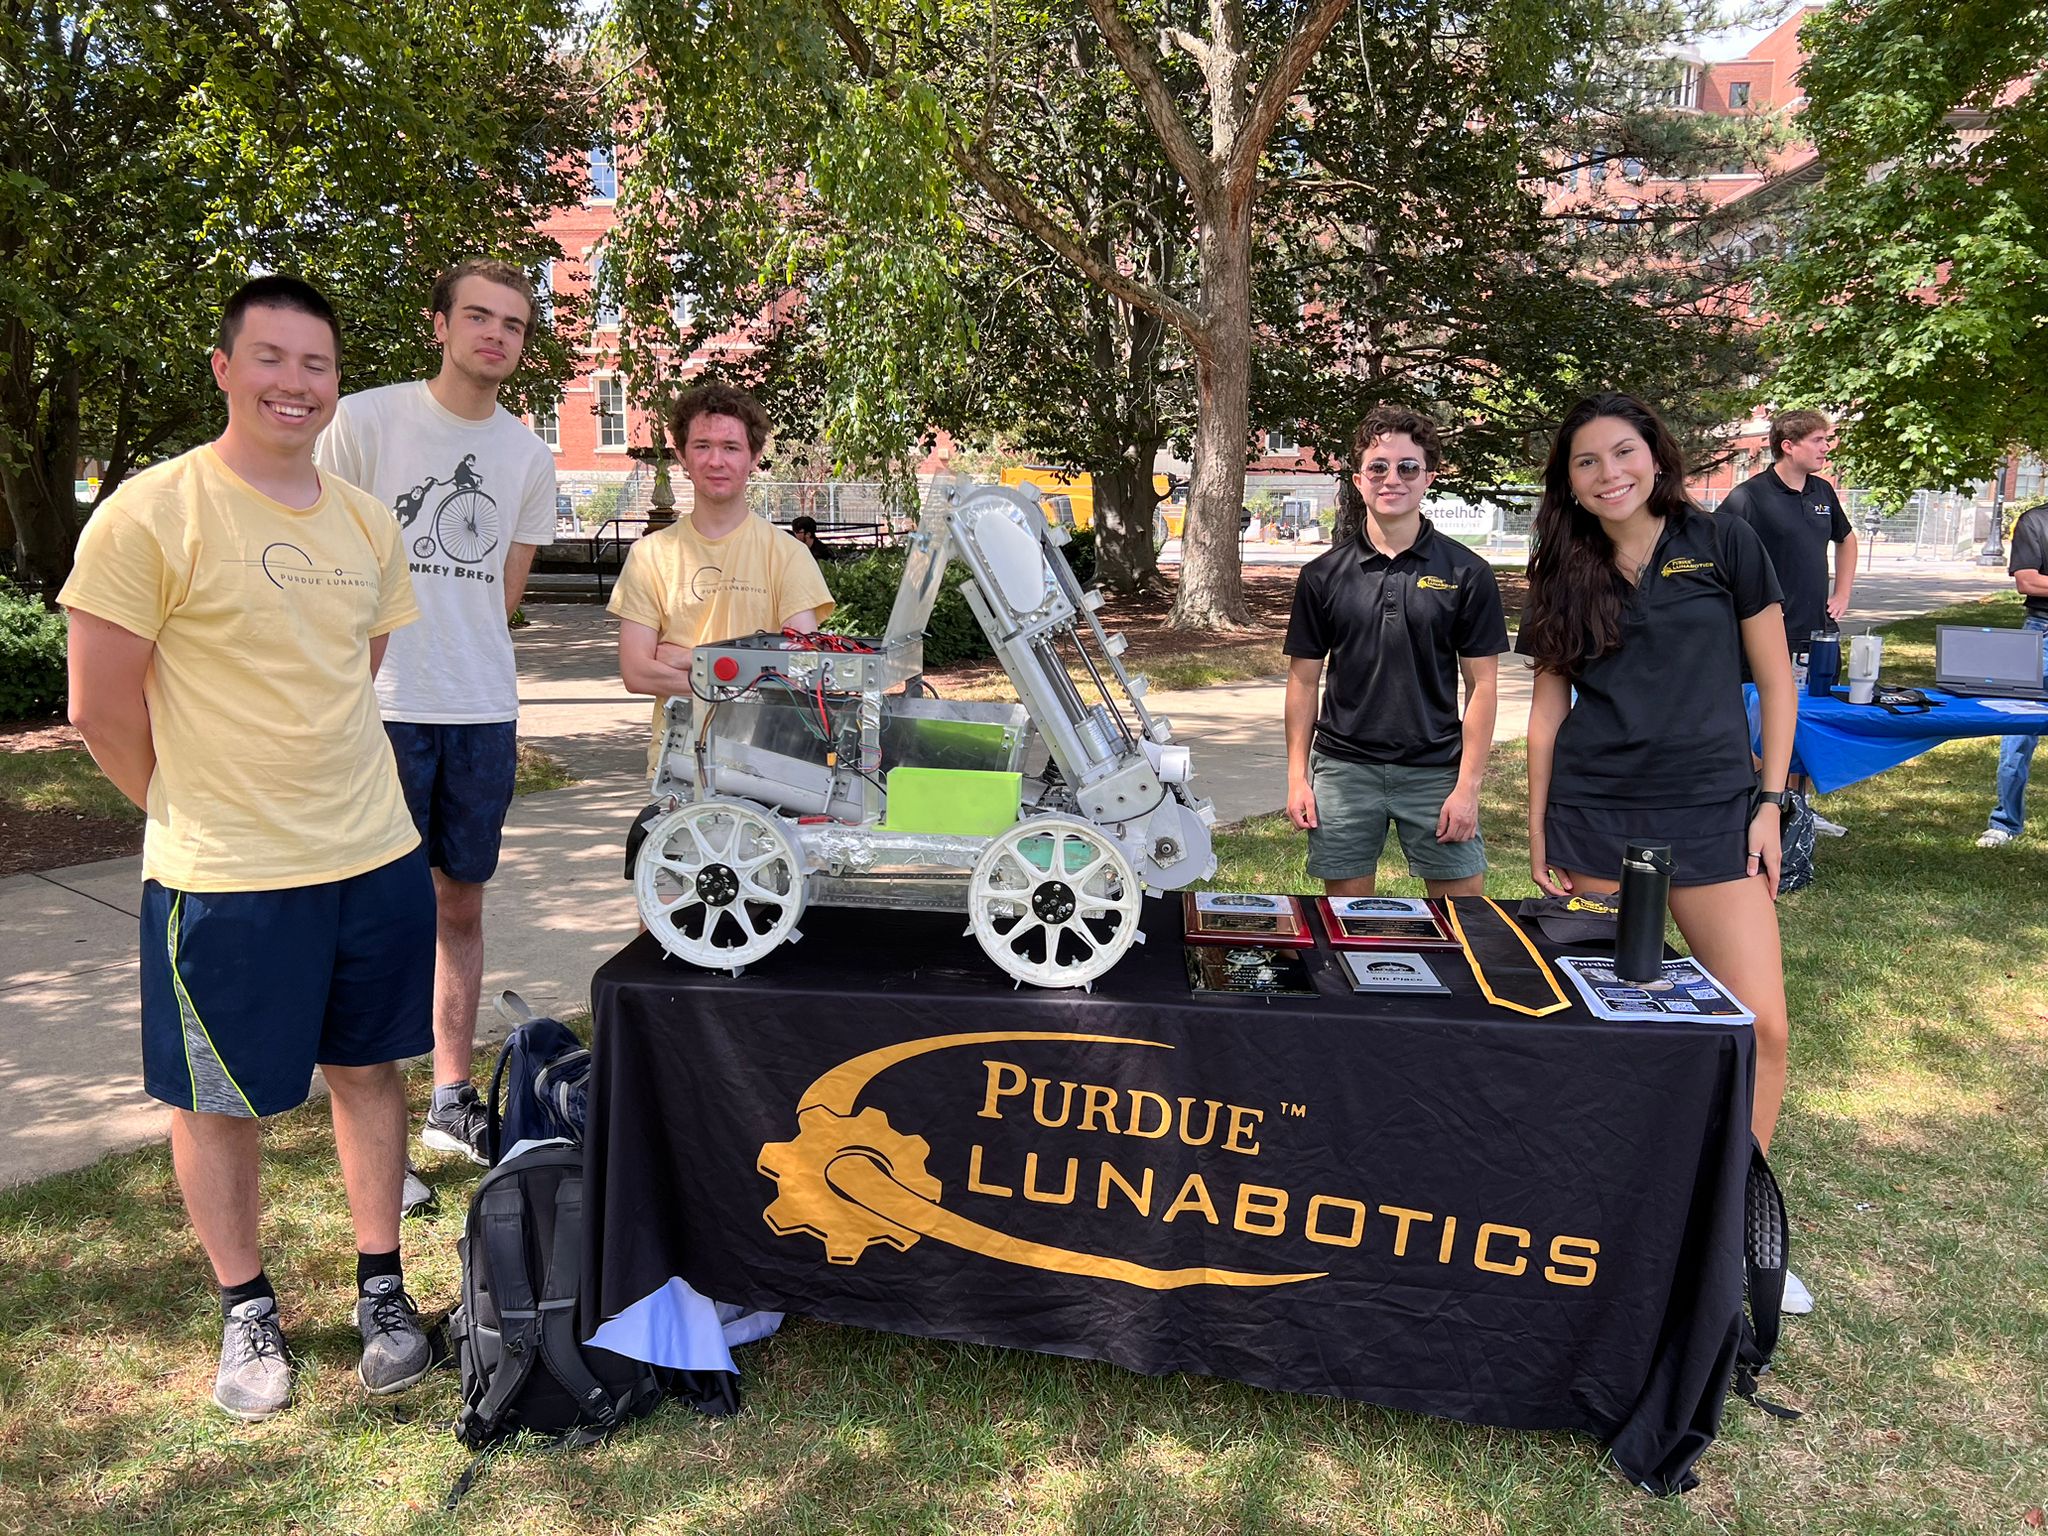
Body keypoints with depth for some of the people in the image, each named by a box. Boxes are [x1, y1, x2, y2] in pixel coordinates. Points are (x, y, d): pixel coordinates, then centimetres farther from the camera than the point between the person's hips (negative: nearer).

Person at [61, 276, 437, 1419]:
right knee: (222, 1101, 10)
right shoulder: (152, 513, -11)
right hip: (226, 877, -5)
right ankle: (248, 1309, 31)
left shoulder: (368, 522, 7)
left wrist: (320, 793, 13)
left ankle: (382, 1286, 31)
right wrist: (203, 809, 0)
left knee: (370, 1068, 15)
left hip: (378, 854, 5)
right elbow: (103, 708, -9)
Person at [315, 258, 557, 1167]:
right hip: (381, 707, -4)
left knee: (461, 904, 12)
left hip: (485, 714, 4)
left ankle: (452, 1100, 25)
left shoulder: (529, 456, 10)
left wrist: (467, 665, 10)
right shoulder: (365, 420, -3)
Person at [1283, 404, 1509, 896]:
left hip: (1435, 771, -1)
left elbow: (1482, 685, 0)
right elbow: (1304, 680, 7)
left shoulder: (1467, 573, 1)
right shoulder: (1324, 574, 5)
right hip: (1343, 768, 1)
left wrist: (1468, 785, -6)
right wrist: (1297, 776, 1)